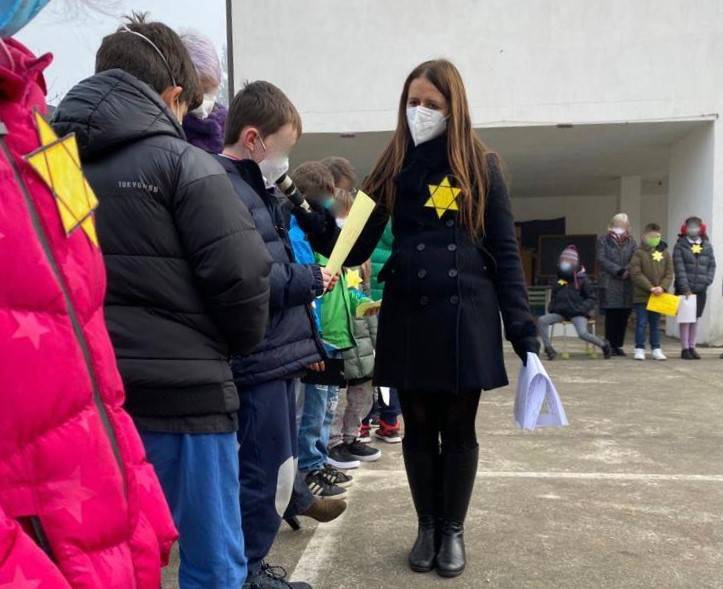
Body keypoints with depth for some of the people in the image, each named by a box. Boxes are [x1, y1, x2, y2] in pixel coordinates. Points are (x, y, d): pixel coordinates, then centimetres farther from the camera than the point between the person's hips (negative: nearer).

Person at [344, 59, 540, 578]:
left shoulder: (480, 166, 1)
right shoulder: (393, 167, 7)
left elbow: (505, 252, -1)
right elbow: (358, 246, 2)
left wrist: (523, 330, -7)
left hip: (466, 316, -2)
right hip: (408, 317, 2)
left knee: (459, 428, 8)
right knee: (418, 426, 11)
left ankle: (453, 530, 26)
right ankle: (427, 525, 29)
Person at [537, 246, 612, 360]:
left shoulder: (581, 280, -1)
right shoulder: (558, 282, 12)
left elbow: (592, 299, 1)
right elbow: (554, 298, 25)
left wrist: (582, 308, -14)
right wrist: (552, 309, 8)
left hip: (578, 313, -5)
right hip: (560, 312, 5)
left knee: (583, 334, -26)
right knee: (542, 321, -19)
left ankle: (604, 345, 3)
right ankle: (548, 348, -14)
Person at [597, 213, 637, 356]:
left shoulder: (631, 241, 14)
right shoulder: (603, 240, 6)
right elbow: (602, 260, -4)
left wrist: (627, 271, -14)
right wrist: (619, 271, -11)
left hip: (627, 284, 3)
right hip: (610, 284, -3)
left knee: (624, 316, 2)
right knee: (611, 315, -3)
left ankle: (618, 345, 13)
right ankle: (611, 345, 5)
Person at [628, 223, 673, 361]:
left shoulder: (665, 253, 8)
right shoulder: (639, 253, -5)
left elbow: (669, 273, 6)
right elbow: (636, 273, -11)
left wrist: (662, 287, -11)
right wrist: (650, 287, -15)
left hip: (659, 296, 4)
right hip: (642, 295, -3)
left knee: (655, 324, 12)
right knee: (641, 323, 1)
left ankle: (656, 349, 18)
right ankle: (640, 349, 9)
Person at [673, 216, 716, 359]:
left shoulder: (707, 246, 11)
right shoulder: (680, 246, -1)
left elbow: (712, 265, 11)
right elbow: (679, 268, -9)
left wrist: (707, 281, -5)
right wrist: (685, 287, -16)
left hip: (700, 289, 4)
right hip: (684, 289, -3)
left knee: (695, 318, 9)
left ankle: (692, 347, 16)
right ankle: (685, 348, 4)